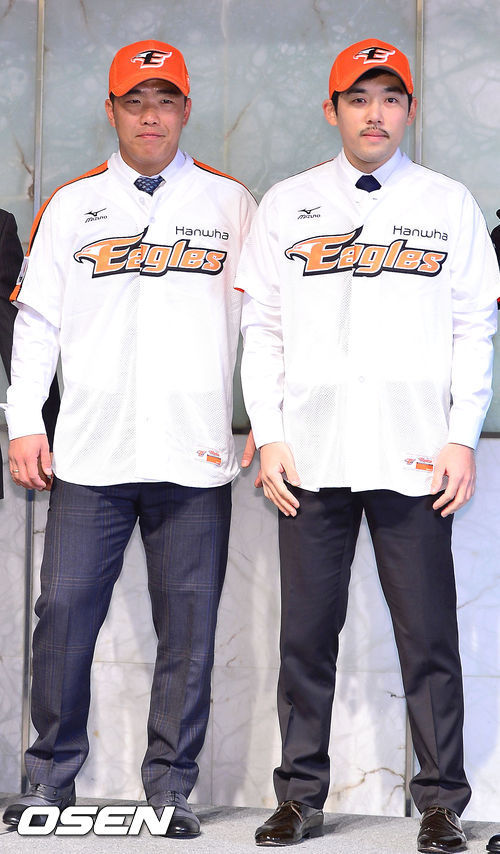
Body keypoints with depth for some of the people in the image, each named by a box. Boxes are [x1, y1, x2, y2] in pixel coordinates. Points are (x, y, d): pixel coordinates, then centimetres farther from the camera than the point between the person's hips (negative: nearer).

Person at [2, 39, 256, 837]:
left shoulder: (229, 202, 12)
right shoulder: (71, 204, 13)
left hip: (197, 454, 0)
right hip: (89, 451, 1)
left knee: (188, 622, 1)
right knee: (65, 609, -1)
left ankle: (170, 786, 13)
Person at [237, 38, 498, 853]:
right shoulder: (287, 204, 11)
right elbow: (262, 328, 9)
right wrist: (269, 435, 1)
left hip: (415, 457, -1)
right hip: (310, 455, 1)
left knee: (429, 635, 1)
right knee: (306, 633, 5)